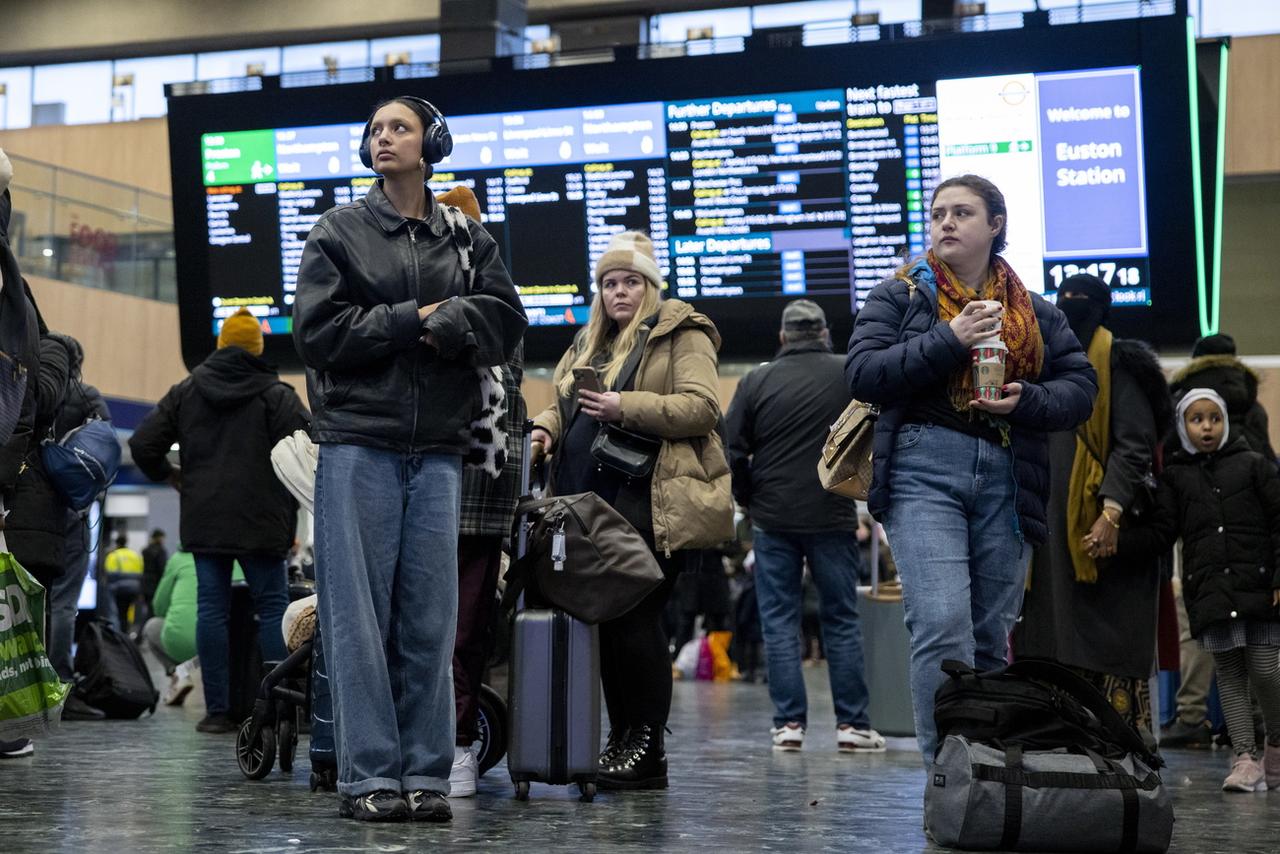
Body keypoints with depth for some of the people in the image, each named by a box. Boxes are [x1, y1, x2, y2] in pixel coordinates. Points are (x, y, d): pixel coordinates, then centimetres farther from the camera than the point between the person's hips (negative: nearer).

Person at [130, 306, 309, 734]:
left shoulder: (185, 392, 8)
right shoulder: (276, 395, -3)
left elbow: (143, 444, 5)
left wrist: (170, 476, 21)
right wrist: (291, 505, 5)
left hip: (203, 519, 3)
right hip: (260, 521, -3)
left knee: (212, 609, 3)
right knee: (272, 607, 3)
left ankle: (217, 710, 0)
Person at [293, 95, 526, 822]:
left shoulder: (468, 238, 15)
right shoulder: (339, 232, 8)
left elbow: (505, 321, 3)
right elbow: (318, 331, -3)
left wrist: (442, 325, -12)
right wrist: (415, 319, -7)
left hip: (438, 448, 2)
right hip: (358, 442, -2)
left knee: (430, 615, 2)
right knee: (361, 612, -5)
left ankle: (427, 774, 6)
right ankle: (369, 775, -2)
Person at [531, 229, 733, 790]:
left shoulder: (682, 334, 1)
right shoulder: (588, 345, 24)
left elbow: (701, 407, -11)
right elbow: (564, 406, 29)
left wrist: (628, 407, -21)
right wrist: (547, 428, 6)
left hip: (650, 505, -7)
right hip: (592, 502, 7)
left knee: (635, 619, -11)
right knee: (607, 620, 5)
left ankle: (646, 750, -7)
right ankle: (619, 741, 11)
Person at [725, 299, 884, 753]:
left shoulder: (756, 381, -1)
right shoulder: (850, 375, -2)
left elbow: (730, 451, 0)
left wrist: (749, 500, 13)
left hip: (773, 517, 0)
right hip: (833, 516, 0)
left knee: (780, 620, 6)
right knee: (841, 618, 7)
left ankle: (789, 723, 2)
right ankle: (853, 723, 5)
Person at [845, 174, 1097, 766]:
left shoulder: (1036, 315, 18)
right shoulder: (900, 297, 10)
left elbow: (1081, 387, 14)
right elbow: (862, 374, -2)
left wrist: (1027, 401, -6)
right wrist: (948, 341, -11)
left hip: (1007, 483, 4)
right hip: (924, 472, -3)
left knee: (991, 638, 6)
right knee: (942, 629, -18)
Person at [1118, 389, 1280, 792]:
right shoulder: (1175, 476, 11)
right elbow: (1160, 532, 4)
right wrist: (1116, 539, -13)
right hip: (1208, 590, 2)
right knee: (1228, 673, 1)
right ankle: (1245, 757, 2)